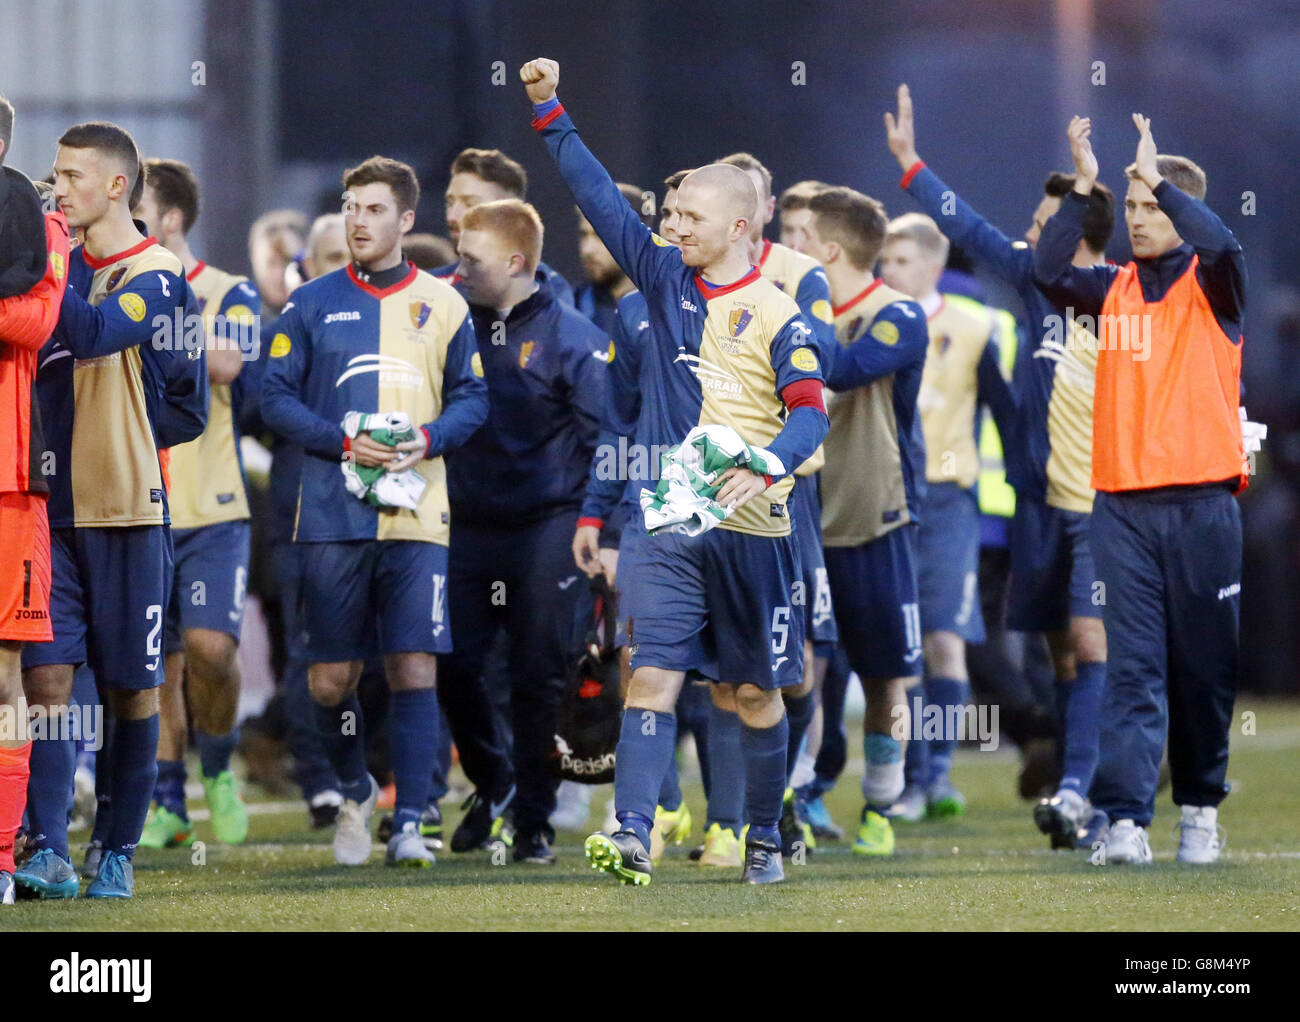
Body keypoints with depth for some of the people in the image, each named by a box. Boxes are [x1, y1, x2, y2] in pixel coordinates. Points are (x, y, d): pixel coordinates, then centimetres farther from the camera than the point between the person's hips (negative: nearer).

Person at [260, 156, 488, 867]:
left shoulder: (443, 306, 8)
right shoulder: (312, 304, 6)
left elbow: (471, 399, 11)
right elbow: (276, 397, 3)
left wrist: (429, 439, -9)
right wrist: (344, 441, -11)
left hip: (416, 516, 0)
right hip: (332, 516, 1)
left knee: (414, 670, -9)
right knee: (330, 677, 3)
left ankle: (409, 823, -7)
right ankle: (355, 793, 29)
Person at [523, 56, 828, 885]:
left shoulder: (777, 316, -6)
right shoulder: (667, 281, 8)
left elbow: (810, 414, -14)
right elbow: (602, 198, 9)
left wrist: (764, 468, -32)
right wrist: (550, 112, 6)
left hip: (751, 529, -3)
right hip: (673, 525, 3)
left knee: (756, 692, 8)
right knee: (653, 676, -11)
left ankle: (765, 841, 21)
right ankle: (633, 837, -21)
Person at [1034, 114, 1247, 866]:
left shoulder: (1210, 285, 2)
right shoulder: (1115, 289, 12)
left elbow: (1221, 245, -20)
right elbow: (1050, 273, -4)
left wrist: (1160, 179, -15)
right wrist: (1083, 189, -9)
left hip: (1201, 505, -2)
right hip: (1123, 505, 2)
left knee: (1204, 665, 5)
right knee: (1132, 669, -4)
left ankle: (1202, 811, 19)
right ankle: (1126, 824, -11)